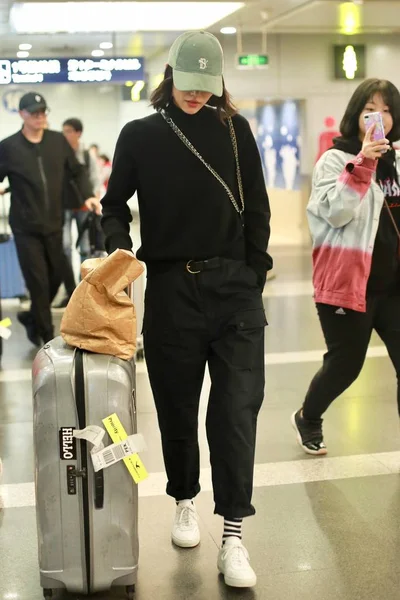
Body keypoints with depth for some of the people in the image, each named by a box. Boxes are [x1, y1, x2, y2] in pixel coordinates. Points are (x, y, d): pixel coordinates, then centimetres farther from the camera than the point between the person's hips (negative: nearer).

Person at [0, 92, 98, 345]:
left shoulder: (58, 141, 2)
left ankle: (32, 317, 38)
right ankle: (48, 336, 12)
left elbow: (77, 171, 10)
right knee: (38, 283, -3)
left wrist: (88, 195, -4)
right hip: (26, 228, -3)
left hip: (54, 225, 3)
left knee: (55, 279, 12)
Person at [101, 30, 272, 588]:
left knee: (237, 408, -4)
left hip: (234, 287, 0)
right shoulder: (140, 135, 3)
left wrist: (256, 271, 3)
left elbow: (257, 206, 8)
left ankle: (233, 536, 2)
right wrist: (120, 254, -7)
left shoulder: (234, 129, 6)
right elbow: (115, 205, 11)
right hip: (170, 290, 0)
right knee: (177, 405, 11)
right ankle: (184, 500, 34)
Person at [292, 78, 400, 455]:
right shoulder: (336, 159, -6)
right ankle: (307, 419, 36)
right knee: (345, 364, 7)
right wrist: (362, 163, -25)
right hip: (347, 282, -5)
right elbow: (335, 212, -20)